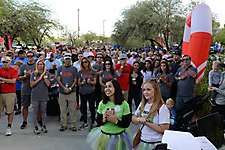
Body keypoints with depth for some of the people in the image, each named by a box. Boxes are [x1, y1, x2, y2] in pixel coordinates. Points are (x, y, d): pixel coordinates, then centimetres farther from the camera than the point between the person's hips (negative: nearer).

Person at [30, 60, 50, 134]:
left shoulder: (47, 74, 5)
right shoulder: (33, 74, 5)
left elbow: (48, 84, -8)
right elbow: (31, 84, -3)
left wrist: (44, 75, -12)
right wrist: (39, 79, -11)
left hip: (44, 95, 0)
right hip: (35, 95, 0)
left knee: (43, 111, 7)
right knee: (35, 111, 2)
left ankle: (43, 126, 19)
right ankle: (35, 127, 11)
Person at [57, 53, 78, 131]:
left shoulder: (74, 69, 8)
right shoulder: (60, 68, 10)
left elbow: (75, 80, 4)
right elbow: (58, 80, 3)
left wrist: (70, 88, -12)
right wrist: (64, 88, -11)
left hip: (72, 92, -1)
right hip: (62, 92, 1)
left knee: (73, 109, 0)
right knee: (63, 109, 6)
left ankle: (72, 125, 10)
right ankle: (63, 125, 17)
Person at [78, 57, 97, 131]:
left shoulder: (93, 72, 3)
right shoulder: (80, 72, 9)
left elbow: (95, 82, 0)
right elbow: (78, 83, 7)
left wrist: (90, 82, -20)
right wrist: (82, 82, -14)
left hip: (91, 92, -3)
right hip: (82, 92, 3)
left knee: (92, 107, 0)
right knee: (83, 108, 9)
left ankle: (92, 124, 12)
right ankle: (85, 123, 23)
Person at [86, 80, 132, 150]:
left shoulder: (124, 104, -12)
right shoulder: (102, 104, -4)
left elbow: (126, 124, -11)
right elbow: (98, 121, 2)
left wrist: (115, 121, -25)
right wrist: (103, 120, -19)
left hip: (119, 137, -2)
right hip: (104, 135, 2)